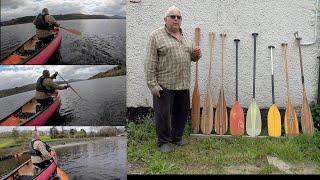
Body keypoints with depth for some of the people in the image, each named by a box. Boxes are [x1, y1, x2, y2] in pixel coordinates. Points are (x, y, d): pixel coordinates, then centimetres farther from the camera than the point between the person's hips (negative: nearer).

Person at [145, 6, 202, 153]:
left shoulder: (185, 37, 14)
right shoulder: (156, 36, -5)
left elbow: (192, 57, 23)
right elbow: (150, 62, -10)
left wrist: (197, 54, -1)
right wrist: (152, 84, -16)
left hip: (183, 84, 6)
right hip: (164, 85, -6)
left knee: (182, 113, 14)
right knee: (163, 113, 1)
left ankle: (176, 137, 32)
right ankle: (163, 141, 17)